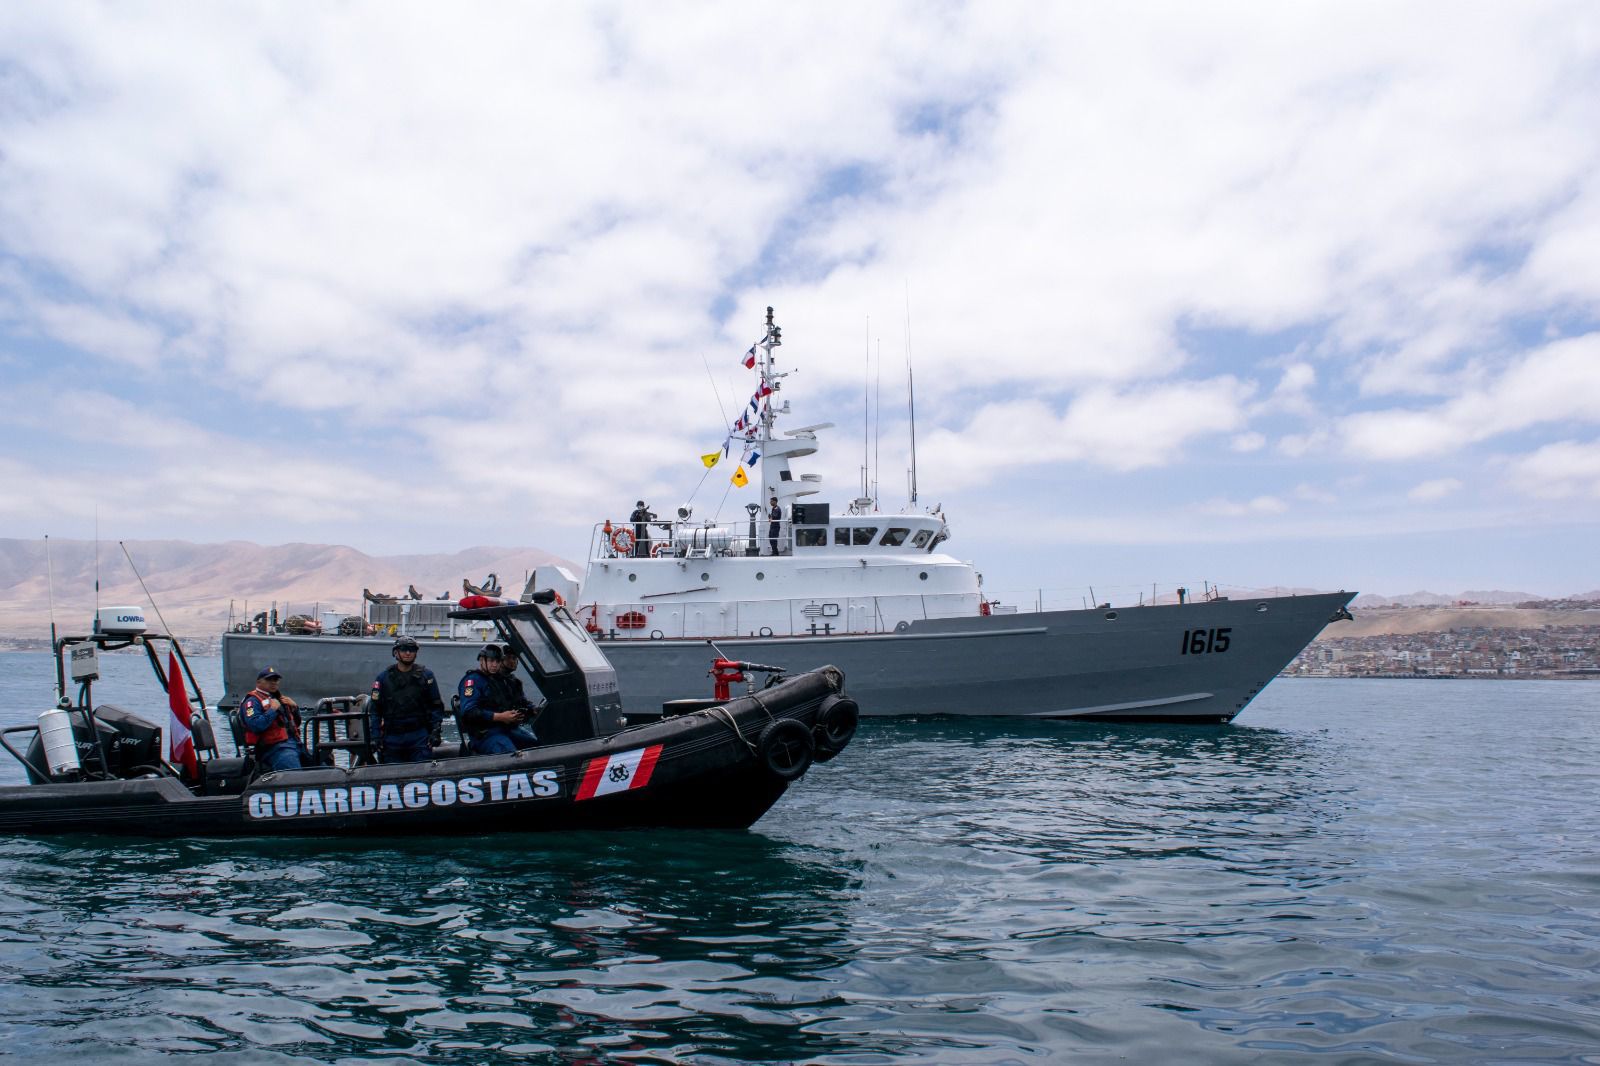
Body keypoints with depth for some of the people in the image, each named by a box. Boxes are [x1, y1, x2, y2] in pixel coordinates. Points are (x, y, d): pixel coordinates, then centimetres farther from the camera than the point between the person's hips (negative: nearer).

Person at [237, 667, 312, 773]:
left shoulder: (279, 698, 26)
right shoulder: (252, 701, 2)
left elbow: (296, 723, 30)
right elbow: (256, 726, -17)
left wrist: (295, 707, 13)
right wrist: (273, 710, -11)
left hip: (295, 743, 8)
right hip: (274, 747, -8)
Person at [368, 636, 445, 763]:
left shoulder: (426, 675, 6)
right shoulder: (384, 678, 7)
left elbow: (436, 706, 6)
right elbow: (375, 709, 6)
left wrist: (435, 731, -4)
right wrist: (376, 737, -2)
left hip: (419, 736, -1)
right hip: (392, 737, 1)